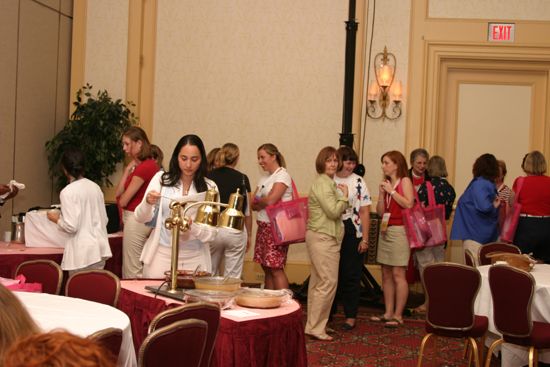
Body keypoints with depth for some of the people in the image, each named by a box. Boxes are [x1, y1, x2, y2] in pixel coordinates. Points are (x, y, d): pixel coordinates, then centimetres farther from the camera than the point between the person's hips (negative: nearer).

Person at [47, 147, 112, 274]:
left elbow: (71, 226, -15)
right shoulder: (95, 187, 8)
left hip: (82, 253, -6)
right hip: (100, 248, 6)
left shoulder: (68, 192, -11)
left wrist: (57, 219, 3)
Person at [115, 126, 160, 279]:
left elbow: (123, 201, -13)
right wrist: (127, 170, 1)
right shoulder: (150, 164, 12)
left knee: (132, 271, -3)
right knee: (138, 269, 12)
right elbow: (118, 193, 10)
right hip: (141, 218, 10)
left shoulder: (143, 167, -17)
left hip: (135, 219, -10)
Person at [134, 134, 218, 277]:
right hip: (161, 255, 0)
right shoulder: (161, 178, -1)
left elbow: (211, 232, -3)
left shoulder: (209, 187, -2)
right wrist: (148, 203, -21)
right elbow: (140, 218, -1)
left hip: (194, 259, 0)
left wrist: (192, 227, -22)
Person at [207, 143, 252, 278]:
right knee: (233, 277, 3)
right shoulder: (242, 179, -2)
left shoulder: (209, 176, 2)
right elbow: (247, 211, 0)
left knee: (211, 274, 16)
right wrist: (248, 235, 11)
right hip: (236, 230, -2)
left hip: (213, 228, 2)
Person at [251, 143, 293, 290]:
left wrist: (258, 201, 0)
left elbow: (270, 200, -19)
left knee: (276, 268, -10)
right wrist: (263, 202, -10)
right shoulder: (264, 179, 17)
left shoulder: (282, 176, -7)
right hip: (263, 227, 8)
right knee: (267, 268, 8)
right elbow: (253, 205, 9)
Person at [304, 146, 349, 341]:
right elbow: (334, 211, -19)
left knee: (318, 281, 13)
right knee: (328, 281, -11)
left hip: (323, 237, 11)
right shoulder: (322, 183, -14)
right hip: (322, 238, -11)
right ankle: (316, 327, -7)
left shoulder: (328, 183, 18)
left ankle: (313, 325, 20)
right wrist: (344, 196, -6)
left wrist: (341, 196, 7)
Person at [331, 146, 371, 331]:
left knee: (351, 275, 3)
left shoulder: (358, 182, -1)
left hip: (352, 233, -2)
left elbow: (365, 212, -3)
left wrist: (365, 239, -8)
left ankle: (351, 316, 12)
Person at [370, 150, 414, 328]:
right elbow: (380, 211, 11)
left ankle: (398, 315, -1)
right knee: (386, 274, 8)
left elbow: (409, 204, -17)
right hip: (385, 230, 7)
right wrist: (381, 193, -1)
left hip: (399, 231, -7)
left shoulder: (405, 181, -3)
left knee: (398, 274, -7)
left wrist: (392, 191, -13)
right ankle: (388, 313, 15)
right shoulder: (386, 183, 13)